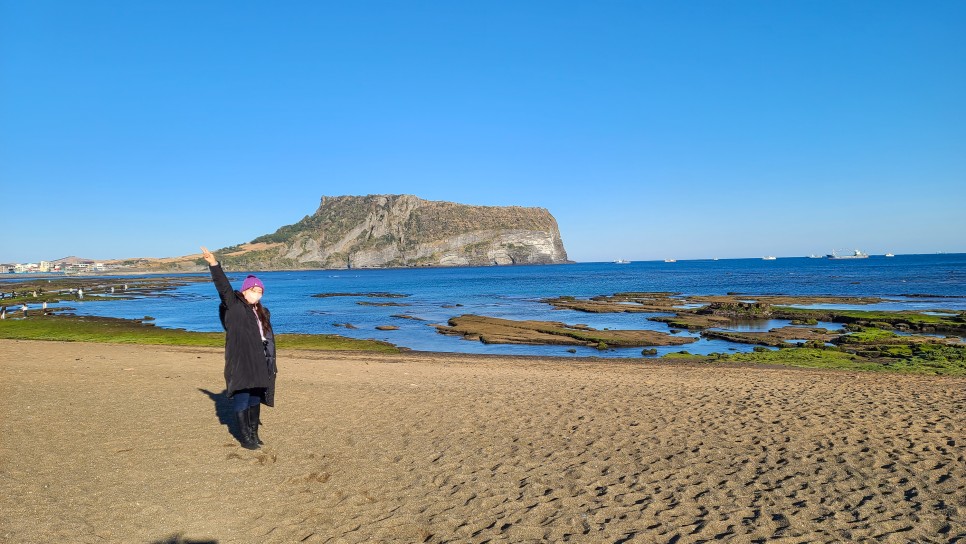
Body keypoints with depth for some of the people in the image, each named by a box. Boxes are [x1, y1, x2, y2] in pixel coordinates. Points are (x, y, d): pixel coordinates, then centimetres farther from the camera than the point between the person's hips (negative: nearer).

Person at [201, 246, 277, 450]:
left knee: (255, 399, 13)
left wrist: (272, 364, 17)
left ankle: (254, 434, 23)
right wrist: (214, 265, -27)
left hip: (259, 363, 6)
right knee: (241, 399, -2)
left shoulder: (262, 313, 16)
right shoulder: (234, 306, -1)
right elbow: (224, 287, -15)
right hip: (240, 362, -6)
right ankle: (245, 438, 6)